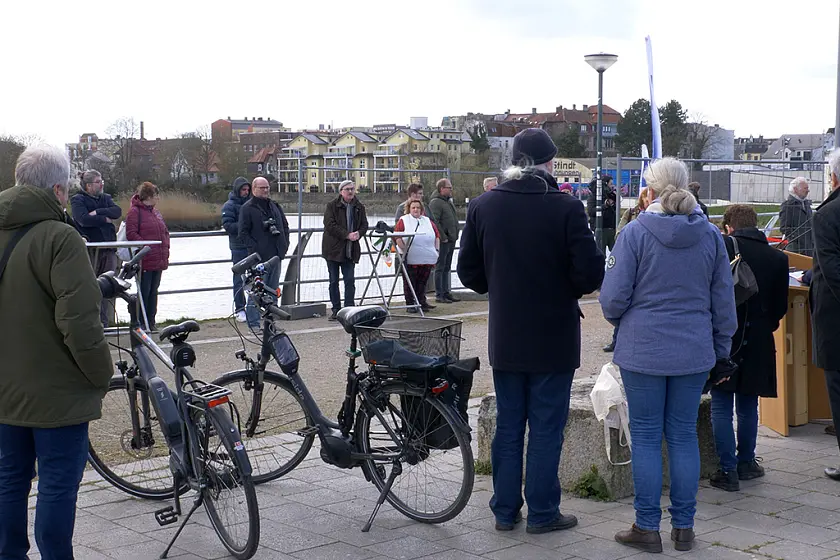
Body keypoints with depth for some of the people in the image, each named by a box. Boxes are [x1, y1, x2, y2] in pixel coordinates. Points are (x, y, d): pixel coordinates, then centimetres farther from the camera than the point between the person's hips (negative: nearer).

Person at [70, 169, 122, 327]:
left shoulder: (106, 198, 17)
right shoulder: (78, 200, 0)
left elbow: (117, 211, -1)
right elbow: (84, 219, -17)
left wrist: (98, 212, -13)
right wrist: (106, 219, -8)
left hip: (108, 249, 5)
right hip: (89, 249, -5)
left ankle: (103, 322, 11)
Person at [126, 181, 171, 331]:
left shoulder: (156, 212, 18)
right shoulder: (135, 212, -7)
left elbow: (165, 232, 23)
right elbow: (131, 234, -14)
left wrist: (165, 249, 9)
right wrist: (146, 248, -19)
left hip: (159, 261, 8)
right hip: (145, 261, -8)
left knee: (153, 291, 12)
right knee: (144, 292, -3)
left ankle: (151, 321, 18)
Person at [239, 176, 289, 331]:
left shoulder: (275, 206, 16)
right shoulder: (247, 208, -4)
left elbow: (285, 225, 24)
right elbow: (243, 233, -8)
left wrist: (284, 244, 12)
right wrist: (254, 249, -16)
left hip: (275, 256, 7)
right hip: (259, 257, -7)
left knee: (273, 290, 12)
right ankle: (253, 323, -2)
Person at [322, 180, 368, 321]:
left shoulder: (359, 207, 9)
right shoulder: (332, 206, -4)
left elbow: (364, 224, 10)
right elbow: (330, 225, -13)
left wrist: (358, 233, -13)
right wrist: (347, 234, -19)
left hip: (350, 250, 2)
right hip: (333, 249, -2)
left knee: (350, 280, -3)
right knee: (334, 281, 4)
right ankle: (336, 310, 12)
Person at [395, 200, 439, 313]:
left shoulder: (428, 221, 15)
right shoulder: (403, 221, 2)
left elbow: (437, 236, 17)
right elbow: (397, 237, -6)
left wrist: (437, 250, 6)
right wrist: (404, 250, -14)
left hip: (427, 260, 4)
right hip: (410, 260, -3)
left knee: (423, 282, 8)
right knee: (410, 282, 0)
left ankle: (422, 303, 14)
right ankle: (410, 305, 6)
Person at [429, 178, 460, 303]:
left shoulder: (449, 201, 18)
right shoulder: (436, 202, -12)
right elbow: (434, 222, -20)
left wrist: (455, 236, 16)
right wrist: (443, 237, -20)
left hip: (451, 240, 9)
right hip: (443, 241, -9)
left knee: (447, 268, 13)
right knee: (440, 268, -4)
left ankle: (446, 293, 20)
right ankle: (439, 295, -1)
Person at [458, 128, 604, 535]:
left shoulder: (483, 207, -3)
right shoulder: (566, 208, -15)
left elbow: (468, 271, 2)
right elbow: (590, 274, -15)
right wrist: (571, 288, 6)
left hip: (505, 337, 4)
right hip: (553, 337, -4)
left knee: (508, 426, 14)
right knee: (546, 429, 7)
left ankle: (505, 511, 21)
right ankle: (542, 513, 15)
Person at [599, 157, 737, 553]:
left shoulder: (635, 232, -9)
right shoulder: (711, 235, 3)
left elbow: (613, 297, -9)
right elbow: (724, 300, 8)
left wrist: (619, 319, 13)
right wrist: (721, 347, 19)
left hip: (643, 350, -3)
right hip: (694, 352, 3)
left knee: (646, 437, 5)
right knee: (684, 436, 11)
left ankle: (647, 528, 11)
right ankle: (684, 527, 16)